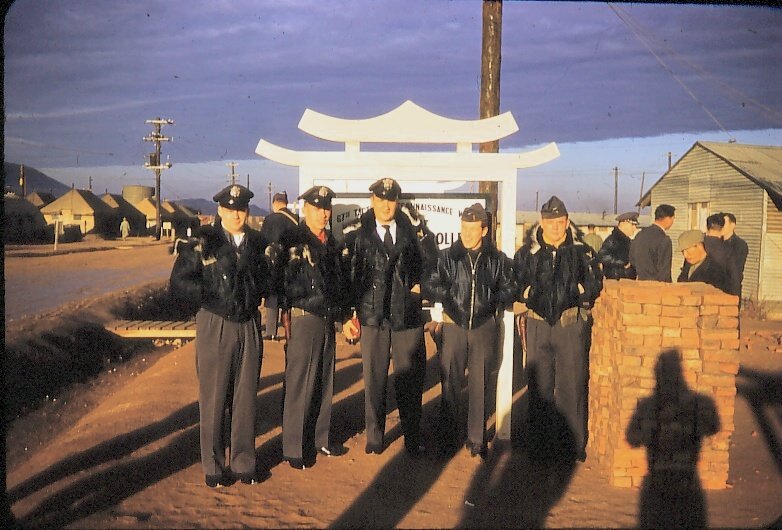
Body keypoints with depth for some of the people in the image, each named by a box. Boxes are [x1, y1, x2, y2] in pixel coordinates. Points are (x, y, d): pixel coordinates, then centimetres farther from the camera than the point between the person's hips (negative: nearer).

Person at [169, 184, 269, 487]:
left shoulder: (257, 243, 6)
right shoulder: (203, 243, -6)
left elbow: (265, 280, 16)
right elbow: (179, 284, -9)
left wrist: (258, 293, -3)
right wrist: (213, 294, -15)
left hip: (249, 326, 3)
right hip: (215, 326, -3)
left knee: (245, 398, 10)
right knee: (214, 399, 6)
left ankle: (243, 463, 23)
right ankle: (214, 467, 20)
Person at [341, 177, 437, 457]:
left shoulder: (412, 226, -1)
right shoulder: (356, 232, -5)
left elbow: (432, 258, 12)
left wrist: (422, 284, 1)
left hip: (408, 314, 1)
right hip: (372, 315, -1)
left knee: (410, 376, 8)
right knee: (374, 378, 8)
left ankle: (413, 436, 22)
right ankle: (374, 436, 22)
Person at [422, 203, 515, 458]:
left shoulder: (497, 260, 2)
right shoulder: (447, 257, 1)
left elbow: (508, 291, 7)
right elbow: (428, 288, 0)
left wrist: (492, 299, -9)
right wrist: (448, 294, -14)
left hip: (485, 327, 0)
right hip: (453, 326, 0)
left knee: (481, 385, 7)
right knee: (450, 383, 4)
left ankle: (477, 439, 19)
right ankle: (450, 437, 18)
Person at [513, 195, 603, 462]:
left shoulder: (582, 252, 5)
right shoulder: (527, 253, 8)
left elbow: (595, 284, 6)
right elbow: (515, 284, 10)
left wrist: (580, 293, -6)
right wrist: (529, 294, -3)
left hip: (572, 325, -1)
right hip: (538, 325, 2)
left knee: (572, 385, 0)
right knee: (539, 385, 8)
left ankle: (576, 444, 12)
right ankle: (540, 442, 19)